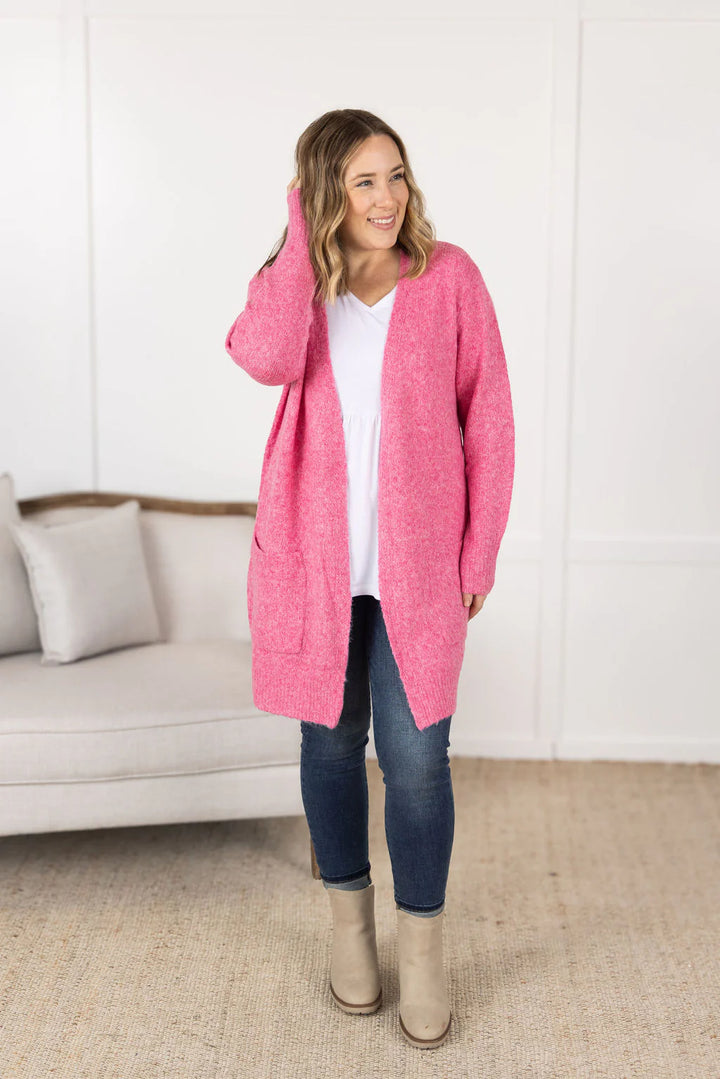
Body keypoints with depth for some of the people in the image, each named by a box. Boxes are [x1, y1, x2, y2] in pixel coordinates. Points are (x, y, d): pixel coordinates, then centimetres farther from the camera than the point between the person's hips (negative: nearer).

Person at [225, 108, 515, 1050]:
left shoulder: (449, 276, -2)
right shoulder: (295, 281, 4)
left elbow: (489, 418, -1)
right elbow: (265, 358, -20)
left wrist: (480, 551, -3)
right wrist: (301, 236, -13)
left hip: (416, 565, -2)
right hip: (314, 557, 2)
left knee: (415, 759, -1)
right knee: (331, 742, 13)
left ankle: (423, 947, 21)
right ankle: (349, 921, 35)